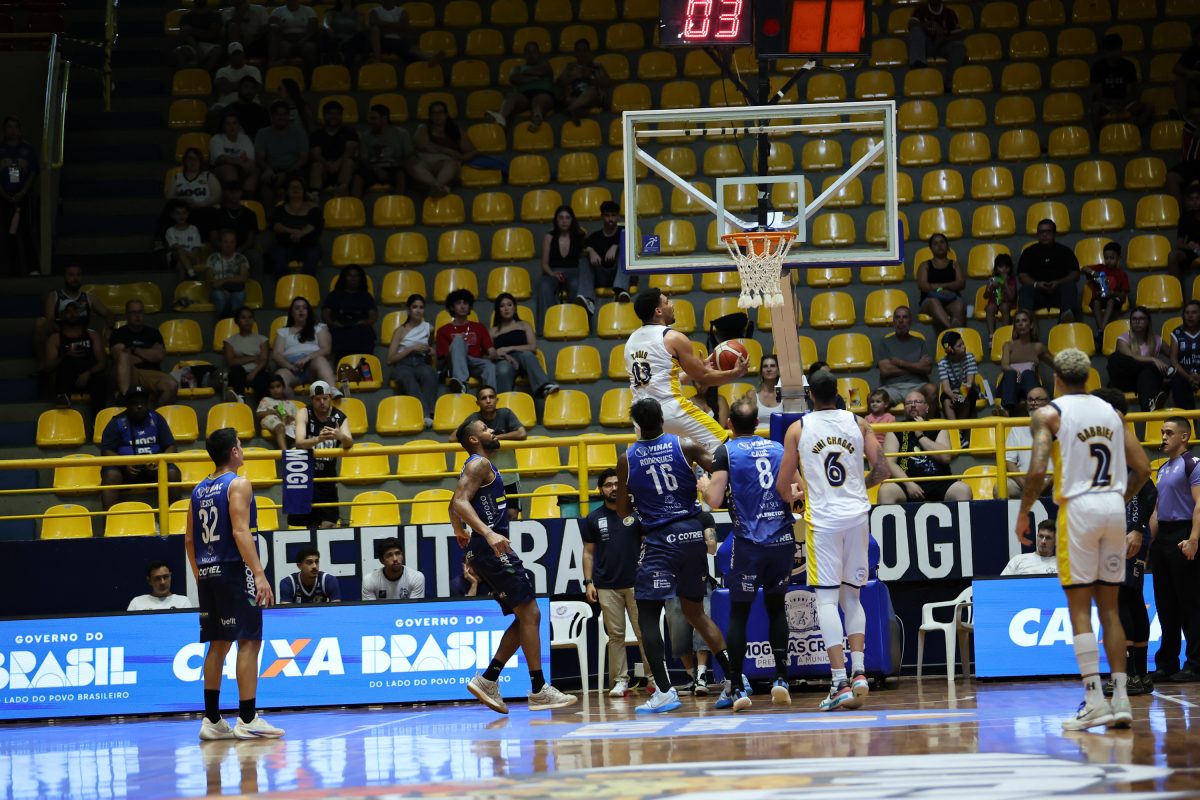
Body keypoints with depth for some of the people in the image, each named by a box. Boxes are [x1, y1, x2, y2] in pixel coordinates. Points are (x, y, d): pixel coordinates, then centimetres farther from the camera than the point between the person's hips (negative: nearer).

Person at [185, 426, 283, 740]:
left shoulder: (199, 490, 14)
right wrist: (259, 574, -21)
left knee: (218, 644, 12)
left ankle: (212, 720, 12)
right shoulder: (238, 485, -9)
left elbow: (189, 540, 16)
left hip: (208, 574, 8)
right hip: (235, 572, -8)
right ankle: (247, 720, -9)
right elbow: (241, 532, -18)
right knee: (248, 641, -5)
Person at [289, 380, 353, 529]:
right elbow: (299, 443, -25)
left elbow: (349, 444, -21)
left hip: (327, 477, 1)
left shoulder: (340, 418, -4)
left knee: (329, 524, -9)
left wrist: (341, 436, -46)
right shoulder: (304, 413, -9)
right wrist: (319, 439, -46)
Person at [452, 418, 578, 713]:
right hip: (493, 549, -10)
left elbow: (455, 506, 35)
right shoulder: (480, 464, -7)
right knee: (529, 614, -10)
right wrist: (488, 533, -33)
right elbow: (460, 502, -22)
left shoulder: (477, 467, 23)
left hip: (486, 551, 10)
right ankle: (539, 691, -11)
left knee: (525, 617, 10)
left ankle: (487, 681, 6)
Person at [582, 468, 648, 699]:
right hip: (607, 586, 1)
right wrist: (588, 581, 1)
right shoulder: (593, 519, 8)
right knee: (615, 634, 1)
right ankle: (620, 681, 4)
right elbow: (588, 552, 10)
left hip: (636, 582, -1)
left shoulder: (635, 513, 4)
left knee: (644, 631, -4)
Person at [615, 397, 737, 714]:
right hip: (693, 534, 4)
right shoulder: (685, 446, 2)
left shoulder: (627, 459, 0)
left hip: (660, 540, -4)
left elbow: (623, 510, 9)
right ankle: (733, 678, 17)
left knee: (647, 615, 0)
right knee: (695, 610, 20)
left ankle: (664, 691, -13)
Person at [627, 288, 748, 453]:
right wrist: (736, 373, 14)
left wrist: (698, 370, 33)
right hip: (672, 409, -6)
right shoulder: (673, 338, -5)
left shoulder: (631, 340, 15)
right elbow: (703, 378, -1)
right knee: (721, 445, 5)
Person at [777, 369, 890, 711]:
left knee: (827, 599, -3)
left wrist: (792, 497, 24)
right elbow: (881, 470, 4)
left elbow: (782, 485, 0)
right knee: (851, 596, 16)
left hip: (823, 519, -3)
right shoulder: (858, 423, 5)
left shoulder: (798, 429, -2)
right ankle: (859, 673, 4)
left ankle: (840, 682, -12)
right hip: (857, 515, 3)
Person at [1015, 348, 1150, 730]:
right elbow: (1142, 467, 11)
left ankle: (1095, 700, -10)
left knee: (1079, 607, -2)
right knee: (1109, 607, 10)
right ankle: (1121, 699, 5)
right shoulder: (1111, 412, 13)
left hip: (1078, 508, -5)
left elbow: (1037, 470, -14)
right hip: (1114, 507, 5)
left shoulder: (1049, 414, -3)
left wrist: (1023, 514, -1)